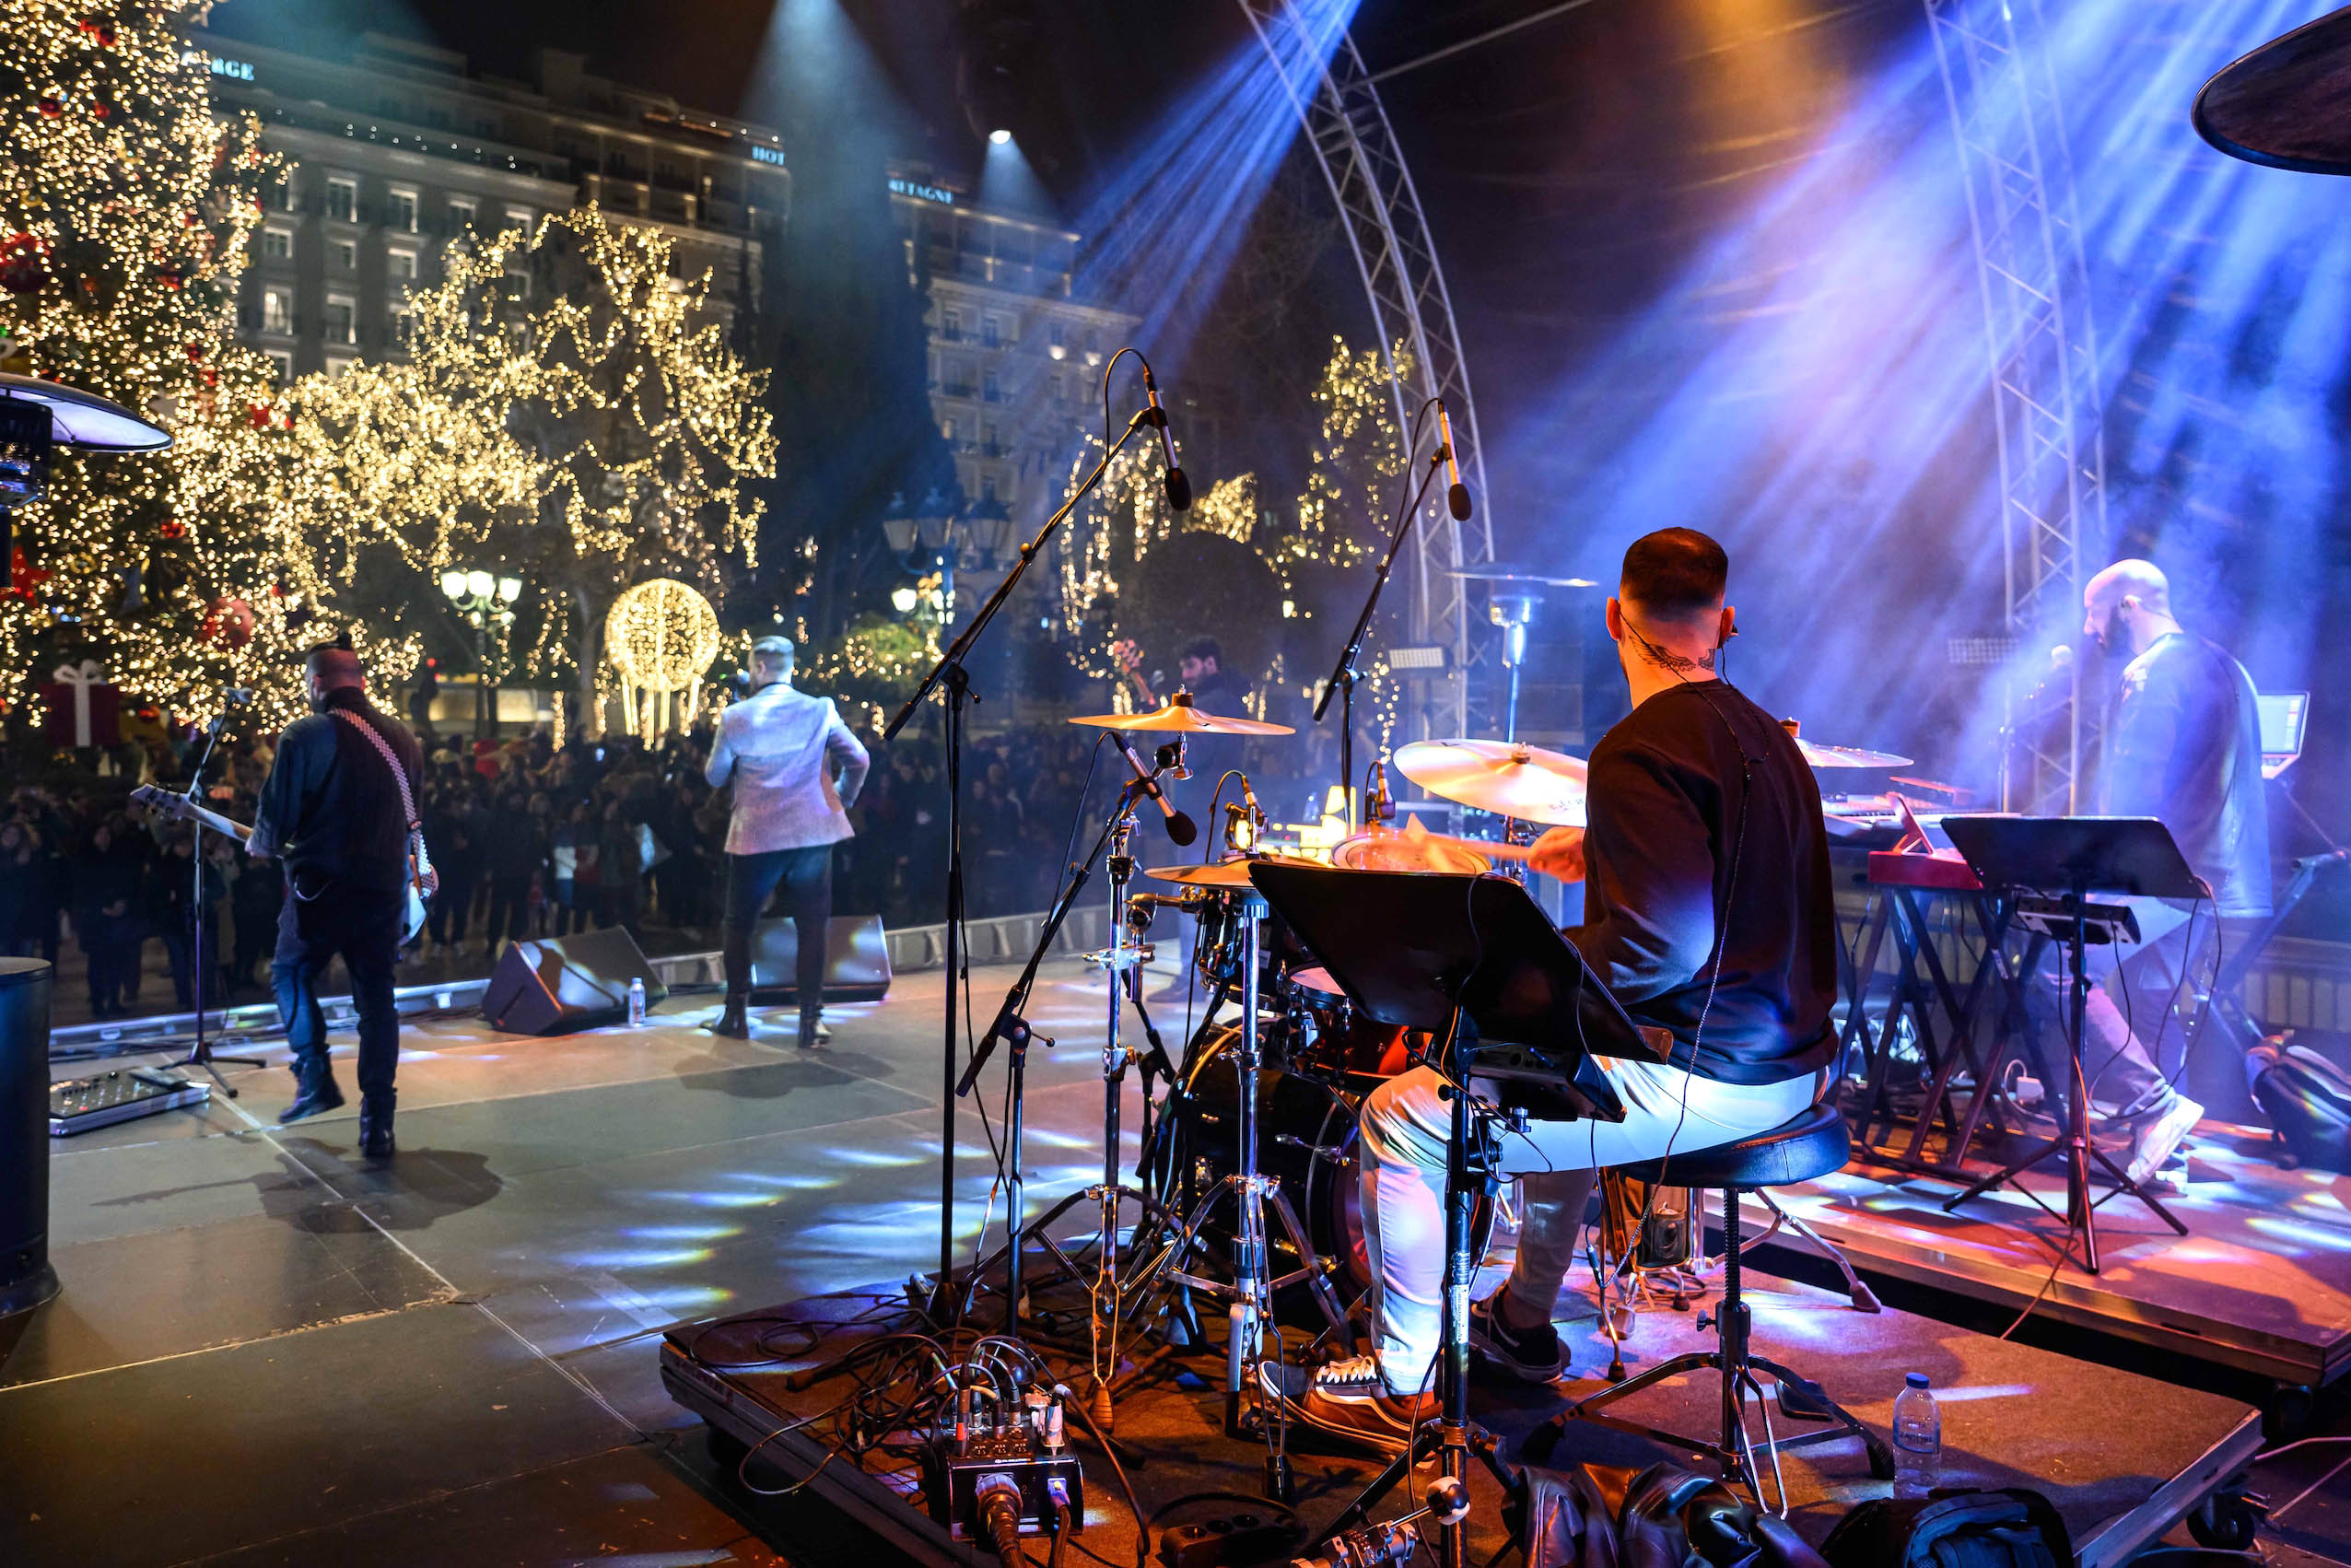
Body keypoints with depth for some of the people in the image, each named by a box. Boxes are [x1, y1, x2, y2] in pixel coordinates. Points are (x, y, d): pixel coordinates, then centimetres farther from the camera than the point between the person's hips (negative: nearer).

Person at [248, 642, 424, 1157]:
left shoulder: (304, 735, -9)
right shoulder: (402, 737, 7)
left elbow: (276, 813, -7)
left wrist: (261, 846, 14)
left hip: (321, 884, -4)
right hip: (385, 887, 4)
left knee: (291, 974, 21)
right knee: (377, 999, 10)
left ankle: (315, 1080, 8)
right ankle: (377, 1124, 7)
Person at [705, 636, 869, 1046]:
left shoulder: (735, 717, -4)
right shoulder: (821, 710, -2)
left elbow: (714, 776, 6)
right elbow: (858, 760, 0)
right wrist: (842, 801, 15)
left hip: (755, 837, 0)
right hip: (813, 832, 1)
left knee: (738, 924, 15)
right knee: (811, 927, 6)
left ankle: (737, 1016, 18)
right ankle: (810, 1019, 3)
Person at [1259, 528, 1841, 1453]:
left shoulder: (1640, 752, -20)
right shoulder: (1761, 733, 10)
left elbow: (1665, 944, -28)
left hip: (1701, 1080, -10)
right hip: (1793, 1063, 10)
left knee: (1400, 1119, -2)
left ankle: (1395, 1386, 13)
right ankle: (1523, 1324, 44)